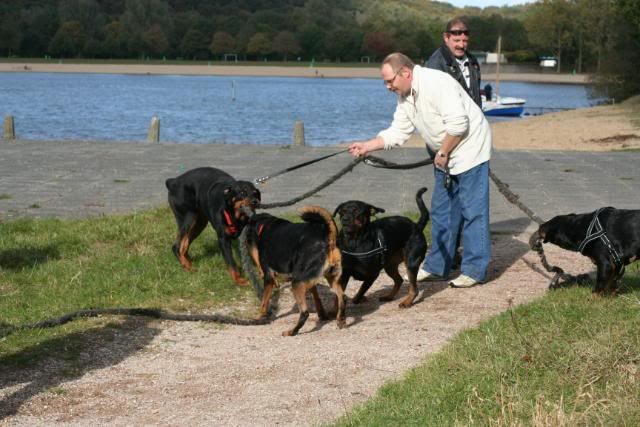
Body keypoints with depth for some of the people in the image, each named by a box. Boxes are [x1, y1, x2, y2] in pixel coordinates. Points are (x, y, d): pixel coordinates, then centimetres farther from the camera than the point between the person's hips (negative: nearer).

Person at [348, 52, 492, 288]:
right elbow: (397, 132, 9)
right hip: (444, 155, 10)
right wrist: (367, 146, -1)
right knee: (441, 211, 12)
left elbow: (458, 123, -28)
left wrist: (443, 153, -18)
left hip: (469, 149, -10)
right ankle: (437, 267, 20)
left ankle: (475, 270, -3)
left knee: (473, 210, -7)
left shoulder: (436, 83, -24)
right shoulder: (405, 96, 5)